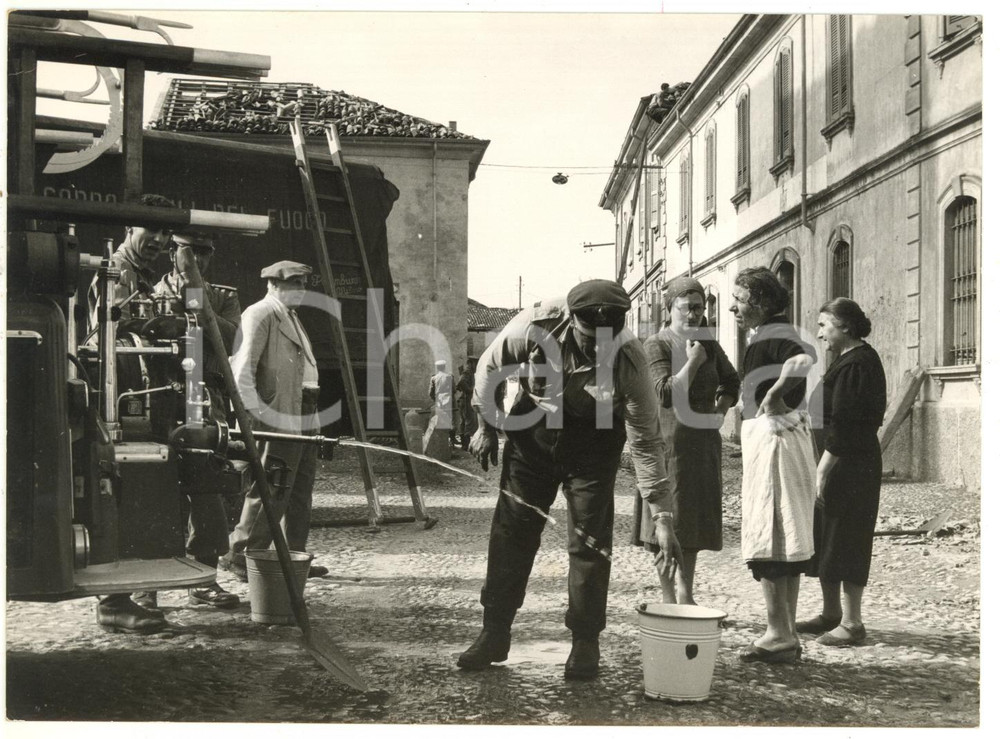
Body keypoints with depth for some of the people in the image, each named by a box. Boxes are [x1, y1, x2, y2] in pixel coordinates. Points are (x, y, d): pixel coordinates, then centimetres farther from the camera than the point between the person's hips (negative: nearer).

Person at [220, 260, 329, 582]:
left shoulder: (291, 317, 23)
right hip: (278, 415, -10)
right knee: (273, 490, -9)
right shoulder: (259, 314, -8)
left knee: (301, 492, 12)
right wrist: (255, 410, -24)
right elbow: (242, 368, -17)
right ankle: (239, 556, 0)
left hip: (304, 416, 10)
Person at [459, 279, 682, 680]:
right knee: (511, 530, 3)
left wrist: (662, 516, -25)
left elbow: (646, 441, -23)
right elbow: (491, 366, -6)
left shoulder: (629, 361, -28)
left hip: (593, 442, -2)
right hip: (533, 431, 2)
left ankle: (585, 644, 8)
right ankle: (494, 634, 14)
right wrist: (488, 424, 0)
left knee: (590, 539, -6)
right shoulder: (537, 324, -27)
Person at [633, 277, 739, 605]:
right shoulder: (657, 345, -9)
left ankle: (686, 593, 24)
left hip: (704, 440, 6)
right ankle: (668, 597, 9)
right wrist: (693, 361, -16)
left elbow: (731, 381, 22)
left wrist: (721, 408, 5)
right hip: (669, 440, -5)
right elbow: (667, 394, -19)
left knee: (695, 517, 12)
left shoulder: (709, 344, 8)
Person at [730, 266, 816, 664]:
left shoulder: (772, 335, -14)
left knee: (766, 540, -6)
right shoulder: (771, 334, 16)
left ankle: (779, 636, -1)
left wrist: (775, 392, -25)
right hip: (770, 435, 10)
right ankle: (787, 635, 20)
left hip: (772, 436, -10)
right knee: (787, 541, 12)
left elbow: (805, 356, -33)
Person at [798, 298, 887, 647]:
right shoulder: (846, 360, 14)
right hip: (836, 463, 10)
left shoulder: (857, 364, -17)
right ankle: (831, 615, 27)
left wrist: (823, 468, -20)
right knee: (824, 538, 16)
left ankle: (852, 623, 8)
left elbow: (843, 423, -21)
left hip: (848, 465, -10)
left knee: (844, 541, -2)